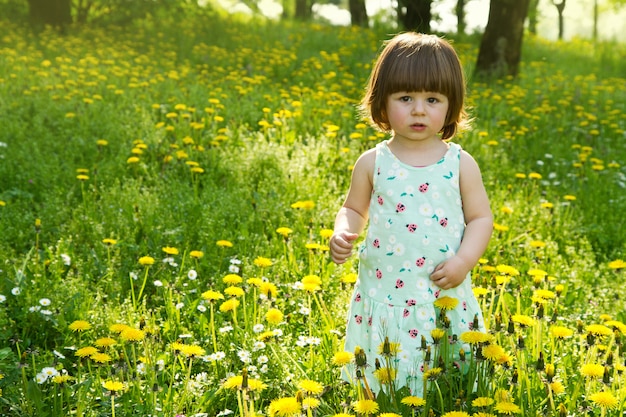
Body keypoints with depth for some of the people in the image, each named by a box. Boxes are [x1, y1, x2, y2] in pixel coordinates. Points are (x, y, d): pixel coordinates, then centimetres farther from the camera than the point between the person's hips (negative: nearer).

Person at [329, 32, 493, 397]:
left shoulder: (461, 164, -1)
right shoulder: (372, 163, 0)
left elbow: (481, 218, 3)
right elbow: (354, 209, 11)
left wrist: (464, 261, -12)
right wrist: (342, 233, -9)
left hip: (445, 296, 0)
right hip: (384, 296, 0)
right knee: (385, 384, 9)